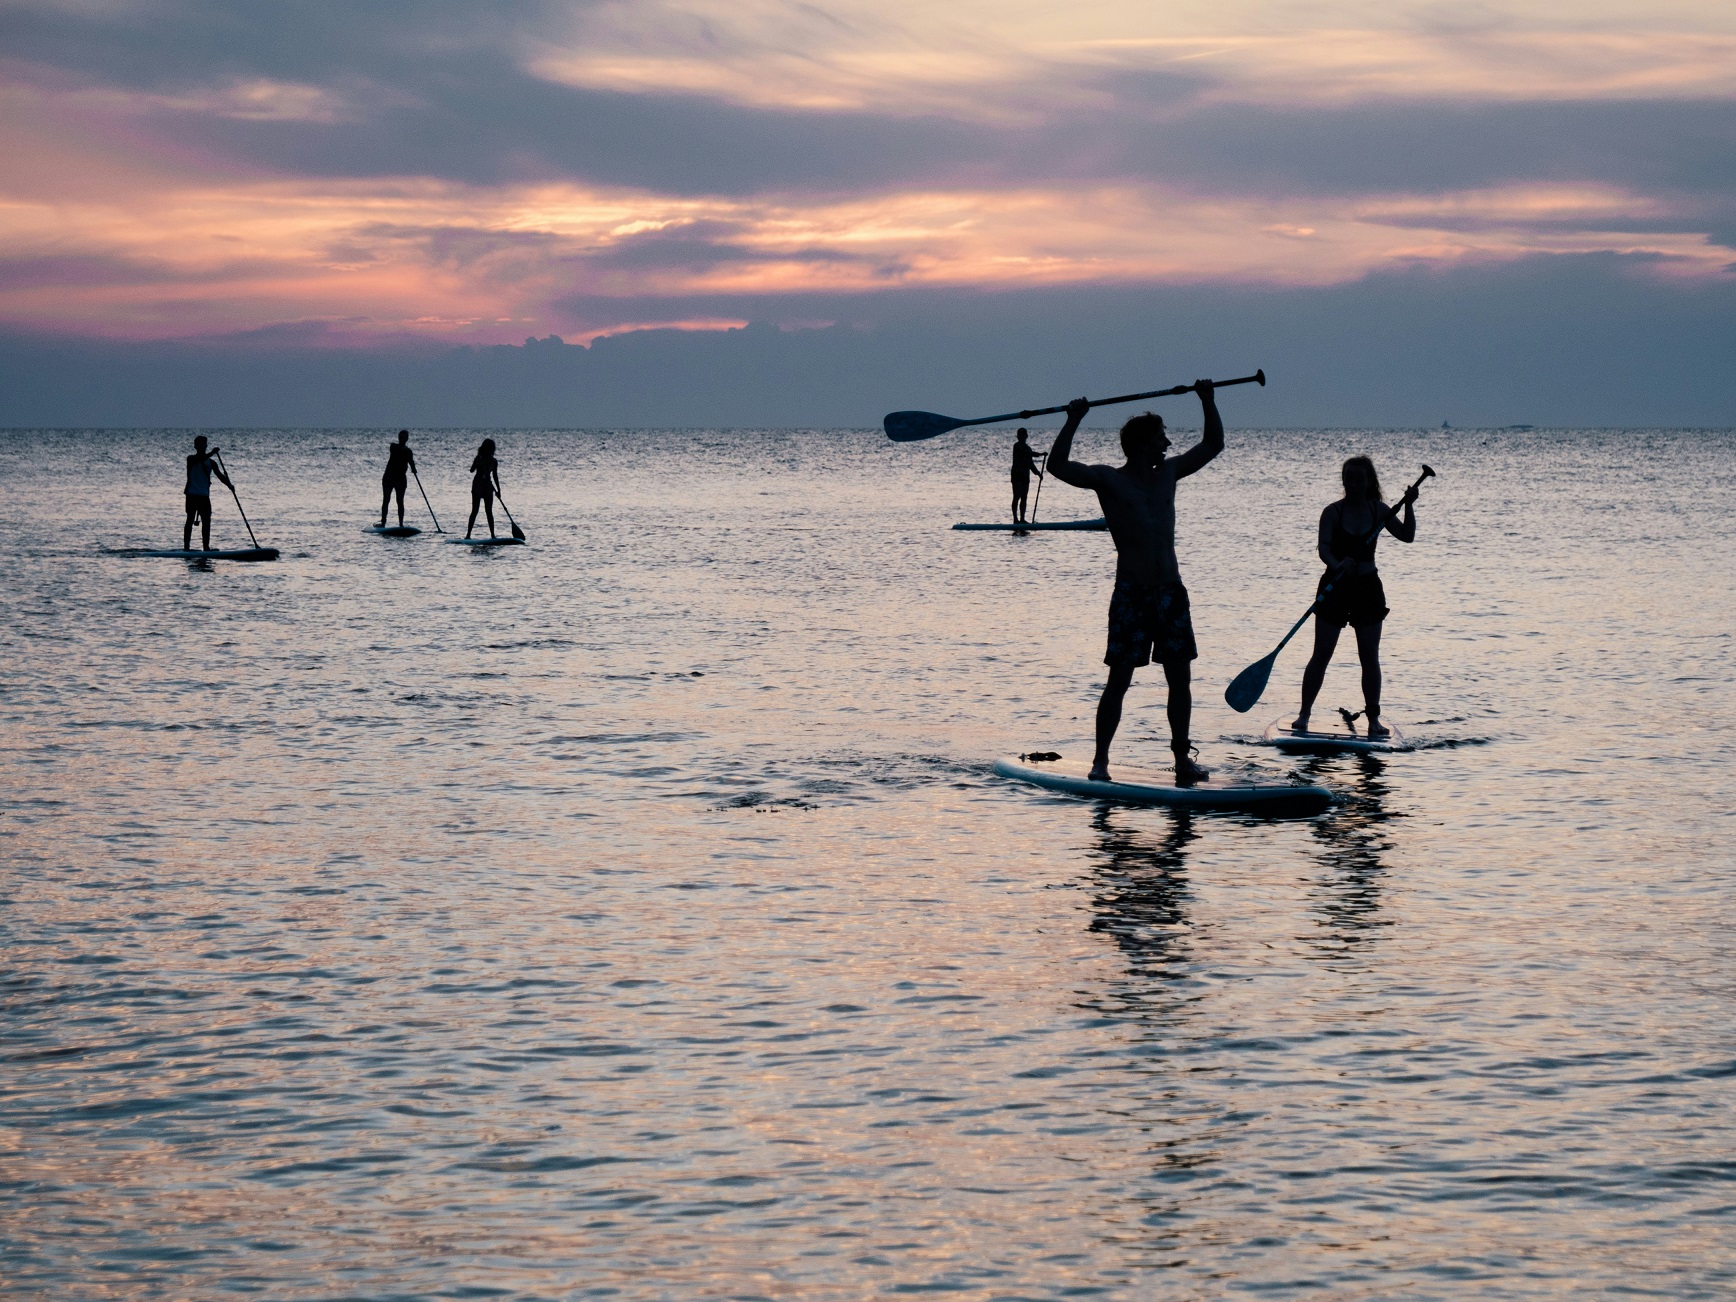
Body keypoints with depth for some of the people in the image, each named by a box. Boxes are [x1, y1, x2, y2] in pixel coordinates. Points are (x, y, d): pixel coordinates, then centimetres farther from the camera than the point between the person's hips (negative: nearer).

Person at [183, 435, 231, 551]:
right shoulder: (191, 458, 0)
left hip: (204, 495, 5)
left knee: (206, 521, 1)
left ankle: (206, 547, 4)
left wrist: (229, 484, -13)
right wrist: (211, 453, -33)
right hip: (192, 494, -5)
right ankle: (186, 547, -5)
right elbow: (199, 460, -24)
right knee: (190, 519, -6)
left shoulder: (211, 462, 13)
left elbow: (219, 475, 4)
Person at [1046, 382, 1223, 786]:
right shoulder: (1109, 480, -4)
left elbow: (1213, 445, 22)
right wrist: (1074, 420, -20)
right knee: (1119, 680, -5)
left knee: (1180, 678, 5)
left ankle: (1182, 758, 14)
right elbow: (1058, 466, -16)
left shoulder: (1168, 473, 12)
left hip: (1171, 591, 5)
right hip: (1131, 594, -5)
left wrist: (1208, 402, 14)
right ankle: (1101, 760, 1)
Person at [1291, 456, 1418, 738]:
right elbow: (1324, 548, -20)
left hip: (1367, 588, 2)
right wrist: (1338, 565, -40)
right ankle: (1304, 714, 5)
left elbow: (1407, 535, -2)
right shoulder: (1333, 512, -7)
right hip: (1335, 586, -2)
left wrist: (1408, 506, -16)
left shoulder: (1378, 510, 2)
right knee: (1321, 655, -2)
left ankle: (1373, 718, 7)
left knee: (1370, 657, 1)